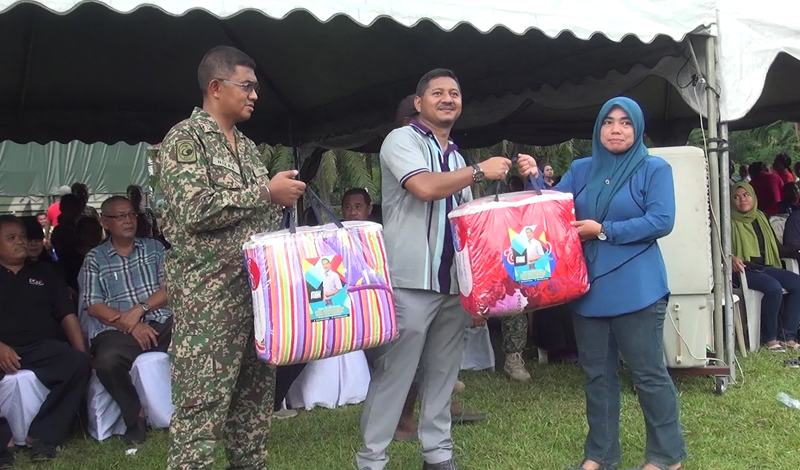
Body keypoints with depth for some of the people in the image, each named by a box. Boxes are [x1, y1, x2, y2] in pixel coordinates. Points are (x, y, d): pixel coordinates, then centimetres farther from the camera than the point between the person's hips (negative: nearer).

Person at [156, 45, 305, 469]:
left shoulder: (248, 147, 18)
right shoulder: (185, 139, -6)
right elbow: (194, 210, -20)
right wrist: (266, 192, -15)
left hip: (257, 286, 8)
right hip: (208, 291, -8)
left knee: (256, 393, 11)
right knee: (203, 404, -6)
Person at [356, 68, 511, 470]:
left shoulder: (457, 158, 19)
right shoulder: (401, 140, -2)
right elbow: (424, 187, -20)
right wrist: (480, 171, -9)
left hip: (454, 283, 7)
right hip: (410, 281, -7)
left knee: (442, 372, 12)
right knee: (393, 373, -4)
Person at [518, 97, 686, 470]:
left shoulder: (655, 169, -2)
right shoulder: (581, 170, 12)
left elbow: (661, 221, -12)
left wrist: (604, 231, -15)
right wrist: (534, 178, -10)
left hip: (636, 289, -5)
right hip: (588, 286, 5)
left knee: (648, 372, 1)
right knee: (597, 373, 12)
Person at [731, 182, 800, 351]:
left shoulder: (761, 217, 18)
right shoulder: (730, 222, 0)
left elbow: (776, 246, 22)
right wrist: (731, 258, -31)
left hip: (764, 267, 6)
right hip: (744, 270, -6)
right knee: (774, 287, -31)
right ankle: (769, 338, -17)